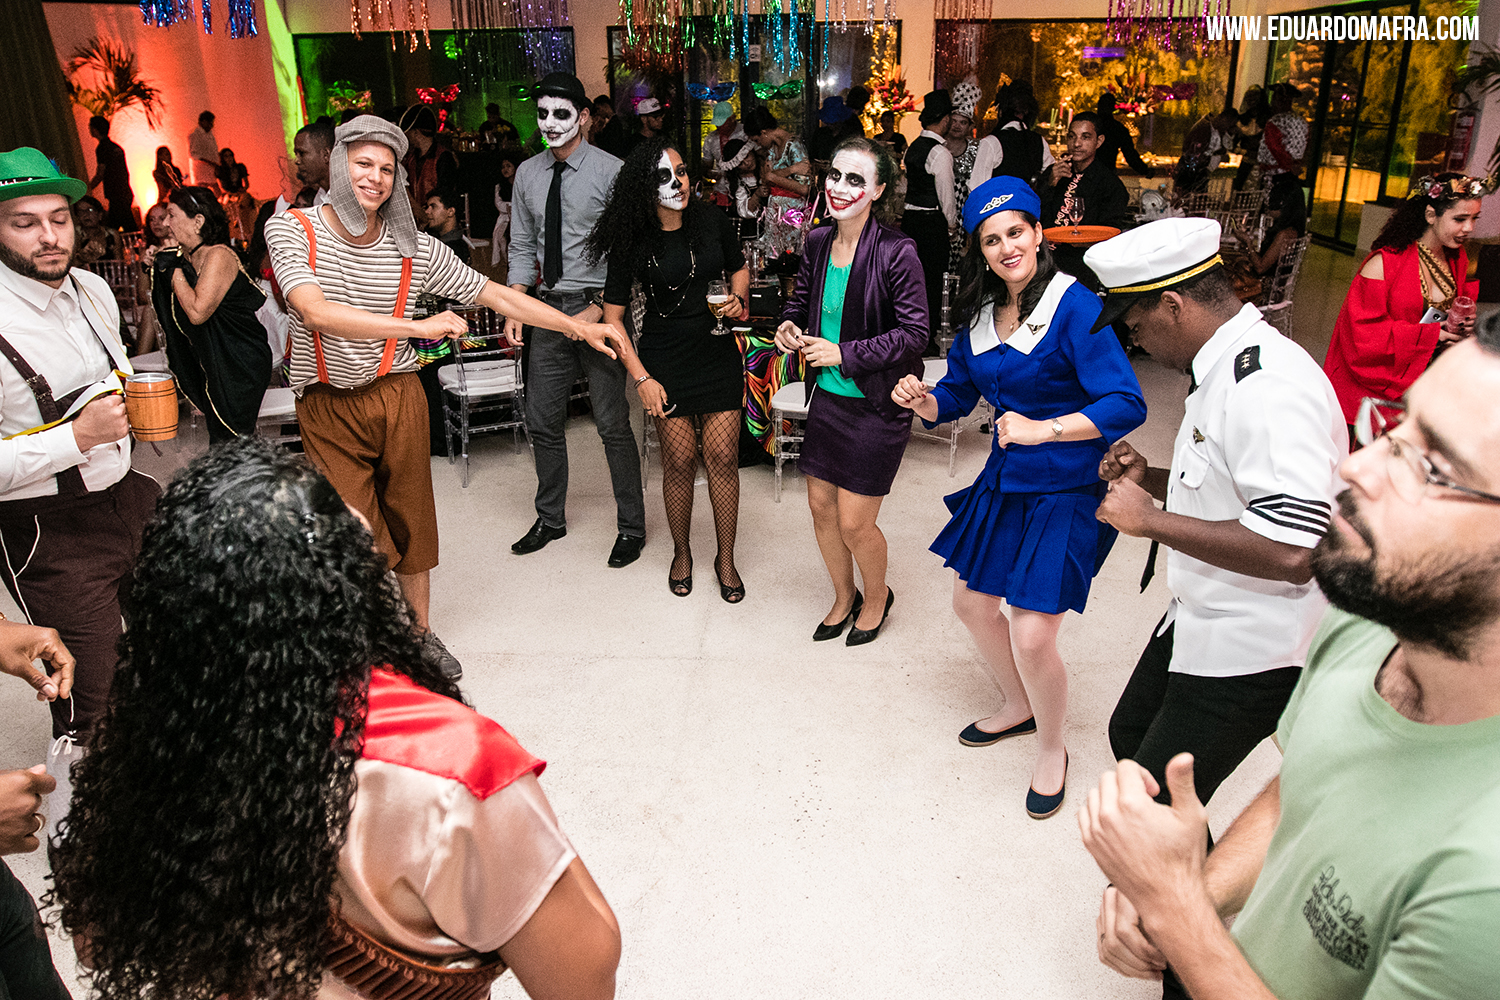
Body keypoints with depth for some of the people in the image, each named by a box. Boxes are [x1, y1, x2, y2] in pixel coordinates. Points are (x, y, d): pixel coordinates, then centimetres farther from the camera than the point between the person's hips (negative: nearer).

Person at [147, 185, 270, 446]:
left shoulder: (219, 256, -18)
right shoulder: (186, 257, 9)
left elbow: (197, 312, -26)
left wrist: (174, 270, -15)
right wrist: (160, 266, 7)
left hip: (240, 365, -9)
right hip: (212, 364, 9)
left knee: (226, 447, -6)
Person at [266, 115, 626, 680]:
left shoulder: (413, 248, -1)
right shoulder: (292, 231, -8)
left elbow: (493, 294, 3)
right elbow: (316, 312, -25)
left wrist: (578, 327, 1)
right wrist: (417, 326, -31)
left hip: (399, 399, 3)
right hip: (328, 407, -2)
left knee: (410, 522, 12)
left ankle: (419, 632, 31)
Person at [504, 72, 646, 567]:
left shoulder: (610, 171, -8)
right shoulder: (527, 174, 8)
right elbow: (522, 247, 13)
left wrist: (599, 310, -17)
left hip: (598, 307, -5)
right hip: (547, 307, 6)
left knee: (613, 424, 0)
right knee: (542, 422, 12)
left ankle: (631, 526, 15)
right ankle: (550, 519, 31)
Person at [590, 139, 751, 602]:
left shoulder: (713, 220, -3)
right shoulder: (633, 240, -9)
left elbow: (739, 268, 16)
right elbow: (612, 316, -5)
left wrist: (739, 297, -7)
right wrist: (641, 378, -10)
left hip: (719, 352, 2)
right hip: (665, 360, -1)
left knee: (722, 457, 0)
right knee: (679, 461, 4)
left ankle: (726, 558, 17)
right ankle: (682, 554, 26)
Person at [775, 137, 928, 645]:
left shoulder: (897, 252, -18)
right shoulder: (818, 241, 1)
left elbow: (914, 330, -17)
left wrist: (844, 353, -21)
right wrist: (790, 324, -5)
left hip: (876, 404, -6)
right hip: (827, 396, 6)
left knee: (854, 523, 2)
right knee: (820, 507, 14)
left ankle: (877, 597, 34)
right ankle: (844, 598, 40)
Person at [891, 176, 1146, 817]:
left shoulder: (1075, 306, -18)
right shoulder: (980, 314, 4)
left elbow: (1126, 405, -23)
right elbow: (956, 397, 14)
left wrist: (1042, 430, -32)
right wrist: (922, 399, -8)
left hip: (1066, 490, -7)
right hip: (1004, 480, 8)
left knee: (1032, 635, -9)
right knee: (971, 601, 17)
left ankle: (1051, 749, 23)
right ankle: (1018, 708, 46)